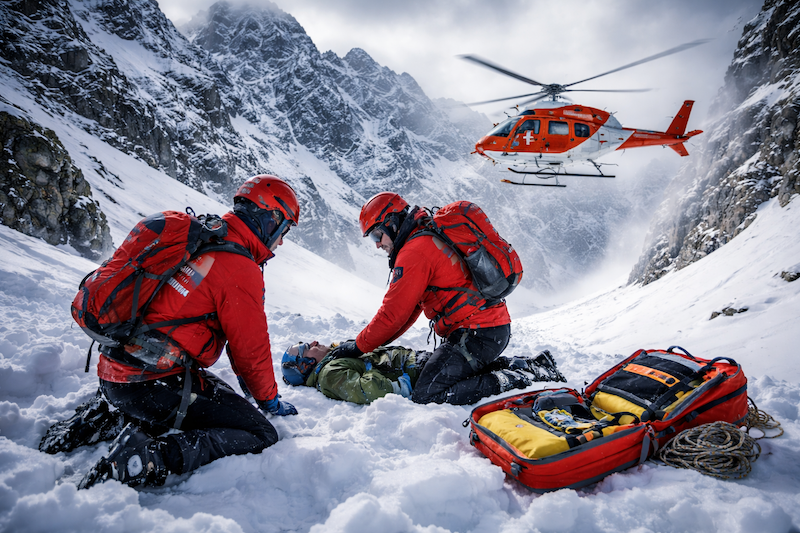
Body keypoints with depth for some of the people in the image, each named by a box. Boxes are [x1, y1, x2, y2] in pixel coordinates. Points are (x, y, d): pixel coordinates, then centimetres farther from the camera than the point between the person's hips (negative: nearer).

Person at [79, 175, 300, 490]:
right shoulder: (241, 270, -14)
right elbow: (250, 349, -6)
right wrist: (271, 400, 13)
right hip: (154, 384, -9)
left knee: (221, 394, 29)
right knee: (262, 436, -7)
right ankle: (150, 456, -22)